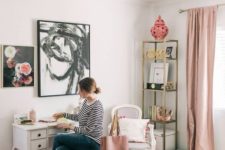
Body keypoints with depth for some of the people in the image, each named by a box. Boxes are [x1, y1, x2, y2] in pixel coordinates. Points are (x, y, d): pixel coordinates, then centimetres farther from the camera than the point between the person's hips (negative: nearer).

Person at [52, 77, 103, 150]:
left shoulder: (96, 107, -22)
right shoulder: (86, 101, 5)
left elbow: (88, 130, -19)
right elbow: (79, 117, 20)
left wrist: (70, 126, -14)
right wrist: (63, 114, 18)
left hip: (92, 141, -8)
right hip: (84, 136, 8)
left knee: (58, 138, -8)